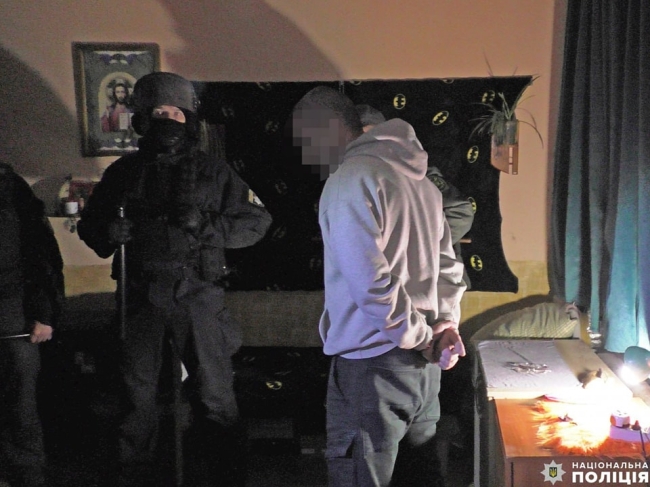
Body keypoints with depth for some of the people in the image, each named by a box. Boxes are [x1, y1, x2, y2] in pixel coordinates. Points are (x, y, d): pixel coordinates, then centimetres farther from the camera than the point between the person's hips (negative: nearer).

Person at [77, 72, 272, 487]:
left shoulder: (213, 172, 3)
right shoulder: (124, 172, 8)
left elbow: (257, 221, 2)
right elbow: (90, 226, 13)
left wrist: (206, 226, -13)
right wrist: (109, 233, -10)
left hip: (197, 296, -2)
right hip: (140, 297, 2)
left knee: (214, 394, 3)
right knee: (137, 395, 13)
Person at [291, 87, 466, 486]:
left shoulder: (351, 179, -14)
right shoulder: (418, 179, 15)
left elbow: (370, 282, -22)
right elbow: (448, 266, 17)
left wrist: (421, 337, -11)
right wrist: (447, 322, 6)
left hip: (372, 366, -9)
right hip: (423, 367, 9)